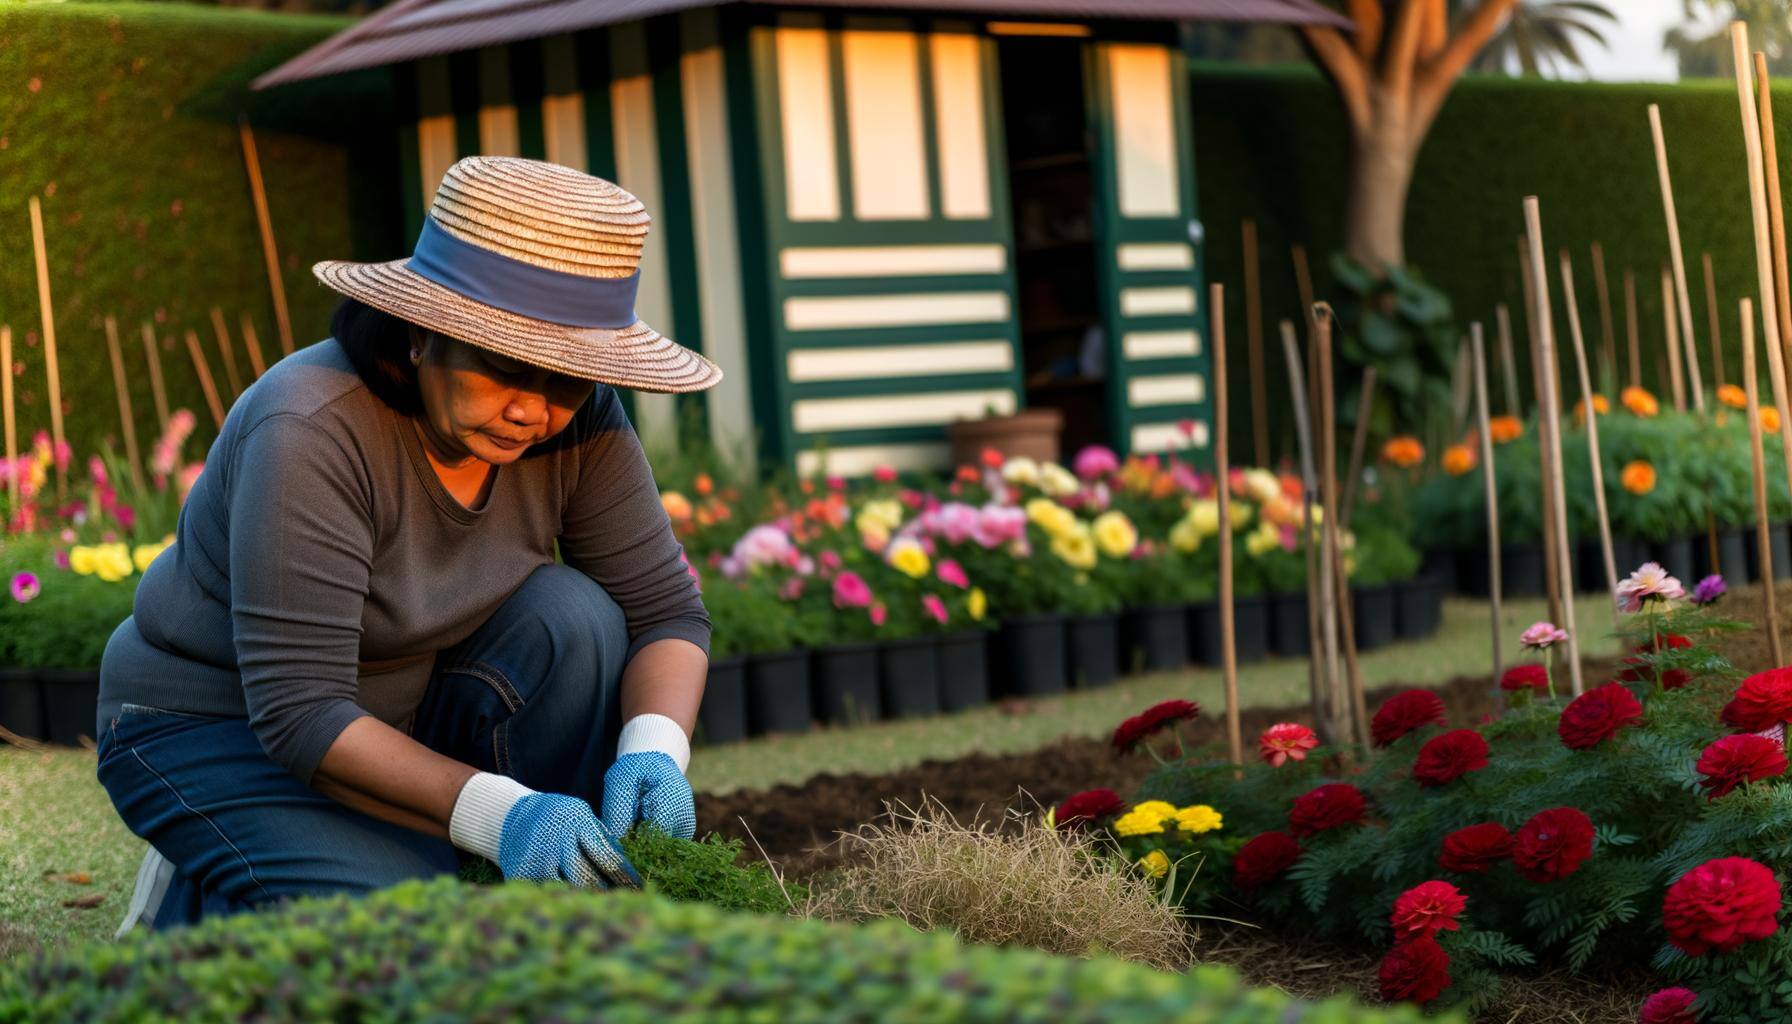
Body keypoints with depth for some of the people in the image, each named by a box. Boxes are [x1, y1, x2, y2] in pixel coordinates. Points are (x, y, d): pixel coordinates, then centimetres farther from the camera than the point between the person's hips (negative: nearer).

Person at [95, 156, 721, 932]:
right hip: (216, 735, -5)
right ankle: (195, 909, 1)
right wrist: (495, 814, -44)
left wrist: (655, 752, -31)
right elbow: (302, 714, -33)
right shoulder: (314, 431, -31)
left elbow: (667, 609, -10)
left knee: (570, 615, -22)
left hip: (402, 714, 6)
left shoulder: (579, 423, -14)